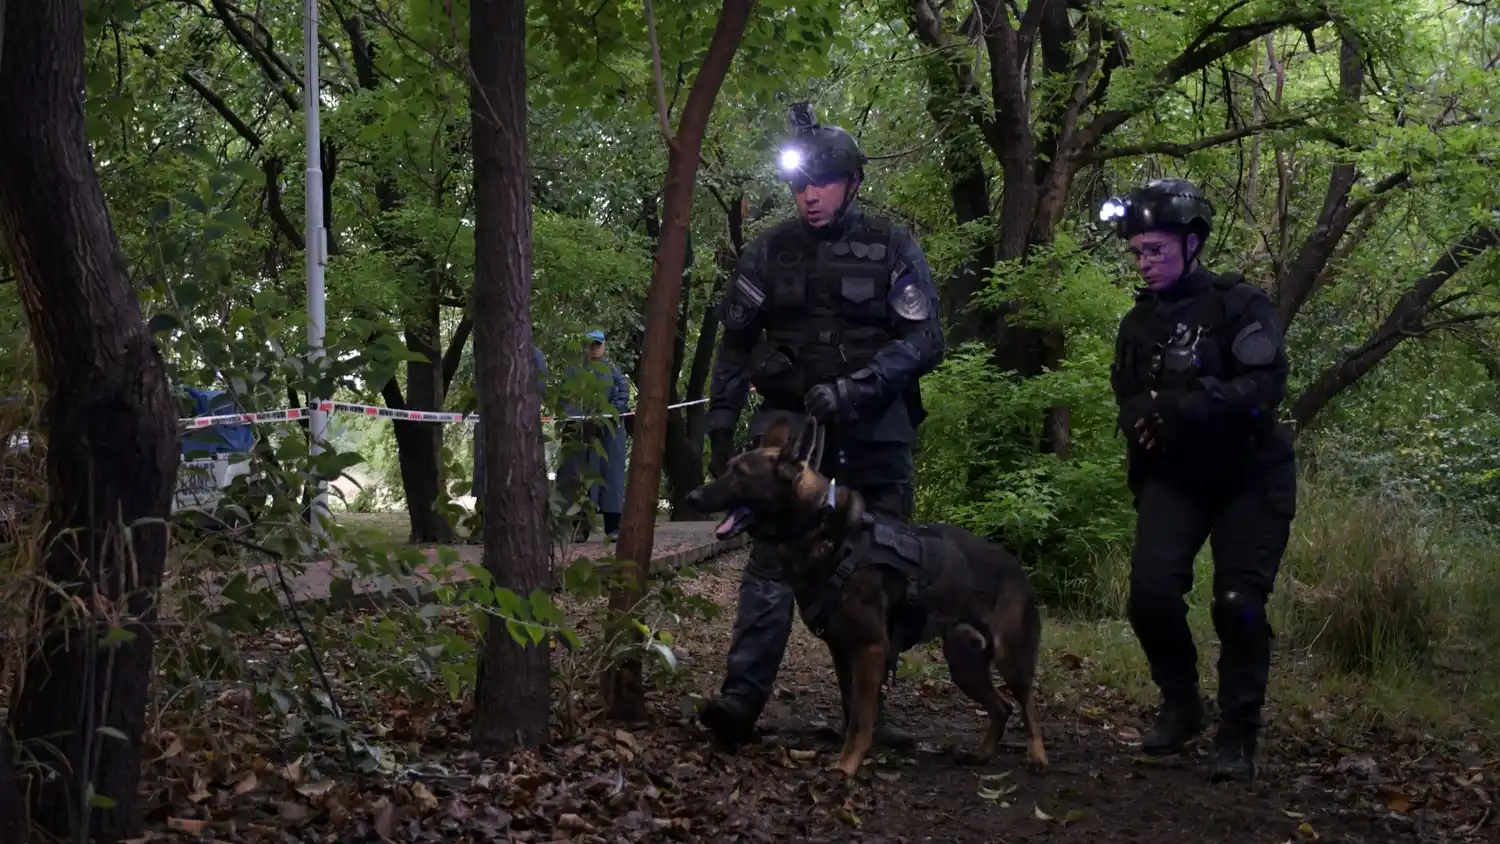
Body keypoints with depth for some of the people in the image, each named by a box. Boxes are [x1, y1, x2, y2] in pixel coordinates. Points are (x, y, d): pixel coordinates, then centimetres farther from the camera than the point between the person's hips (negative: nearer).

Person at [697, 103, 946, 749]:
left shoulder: (892, 249, 2)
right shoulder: (769, 253, 7)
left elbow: (925, 339, -6)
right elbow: (735, 344, 12)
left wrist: (857, 386, -19)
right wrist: (720, 428, 7)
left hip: (875, 430, 0)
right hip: (791, 423, 0)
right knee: (772, 556, -13)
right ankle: (741, 696, -19)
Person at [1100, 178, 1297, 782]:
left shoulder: (1240, 305, -11)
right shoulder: (1139, 322, 8)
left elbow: (1266, 385, -22)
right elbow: (1128, 403, 12)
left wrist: (1183, 408, -31)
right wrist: (1146, 424, -13)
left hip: (1248, 477, -4)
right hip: (1173, 478, 4)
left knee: (1239, 603, -10)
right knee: (1151, 589, -12)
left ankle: (1238, 735, 5)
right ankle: (1180, 705, 10)